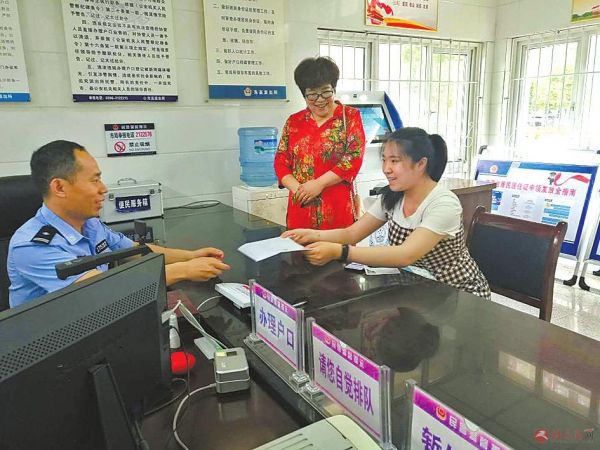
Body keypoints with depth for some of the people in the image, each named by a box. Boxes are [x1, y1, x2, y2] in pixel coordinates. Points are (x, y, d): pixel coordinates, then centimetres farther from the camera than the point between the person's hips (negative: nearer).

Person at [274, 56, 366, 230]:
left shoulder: (350, 116, 3)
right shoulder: (294, 121, 11)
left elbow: (354, 158, -7)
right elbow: (281, 161, 10)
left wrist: (319, 184, -13)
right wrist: (297, 188, -8)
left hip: (338, 209, -3)